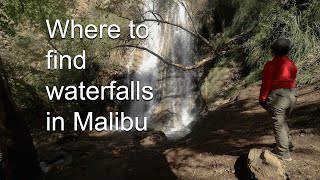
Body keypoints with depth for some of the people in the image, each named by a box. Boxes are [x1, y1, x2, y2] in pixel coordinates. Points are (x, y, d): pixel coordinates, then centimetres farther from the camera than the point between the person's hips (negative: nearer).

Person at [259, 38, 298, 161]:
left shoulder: (271, 65, -11)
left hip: (277, 97, -7)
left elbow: (266, 84, -12)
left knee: (278, 125, 1)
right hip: (292, 96, 8)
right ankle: (287, 143, 40)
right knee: (282, 121, 27)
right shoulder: (292, 64, 9)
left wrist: (262, 99, -4)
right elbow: (292, 80, 12)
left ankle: (284, 154, 5)